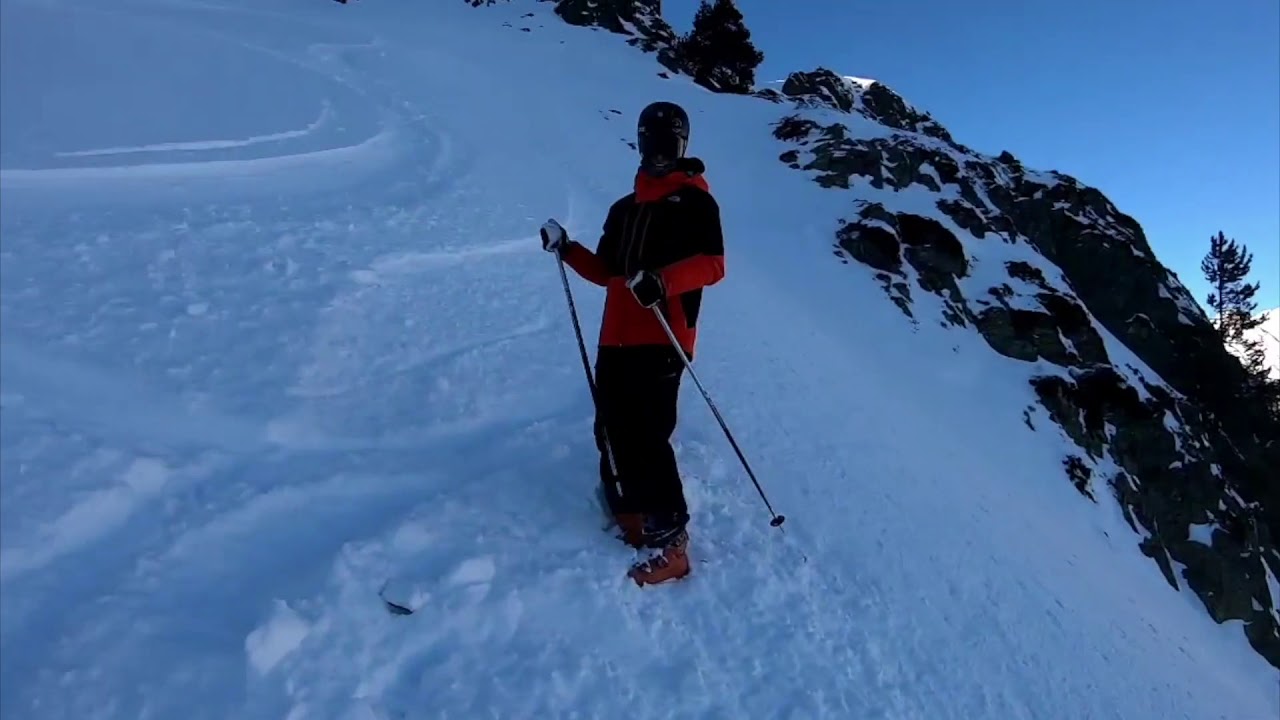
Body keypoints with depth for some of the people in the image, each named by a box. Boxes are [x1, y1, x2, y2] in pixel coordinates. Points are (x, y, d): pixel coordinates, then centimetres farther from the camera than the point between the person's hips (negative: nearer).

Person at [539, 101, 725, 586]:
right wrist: (566, 249, 9)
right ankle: (628, 514, 20)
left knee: (645, 436, -12)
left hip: (662, 340, -7)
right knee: (611, 431, 4)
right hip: (616, 339, 7)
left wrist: (663, 280, -27)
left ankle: (669, 541, -3)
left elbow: (712, 265, -11)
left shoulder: (694, 201, 3)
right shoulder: (624, 208, 23)